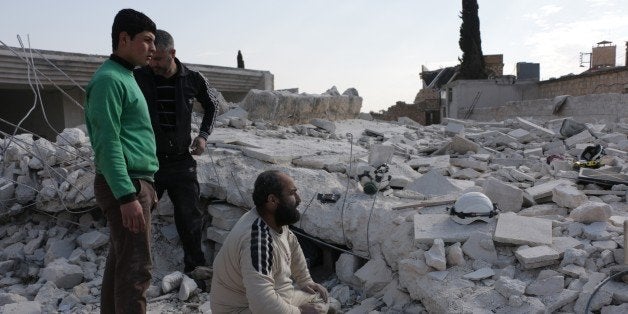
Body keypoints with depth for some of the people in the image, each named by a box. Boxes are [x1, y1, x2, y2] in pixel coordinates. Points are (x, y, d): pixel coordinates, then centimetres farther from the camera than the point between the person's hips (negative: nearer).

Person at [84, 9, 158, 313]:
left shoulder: (125, 77, 19)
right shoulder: (108, 78, -11)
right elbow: (108, 143, -19)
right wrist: (127, 195, -22)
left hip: (135, 182, 10)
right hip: (125, 185, -10)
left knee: (120, 261, 15)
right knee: (136, 267, -6)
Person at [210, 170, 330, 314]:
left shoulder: (274, 219, -7)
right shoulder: (258, 239, -33)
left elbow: (292, 244, 14)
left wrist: (305, 281, 10)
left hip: (272, 295, 9)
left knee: (320, 296, 13)